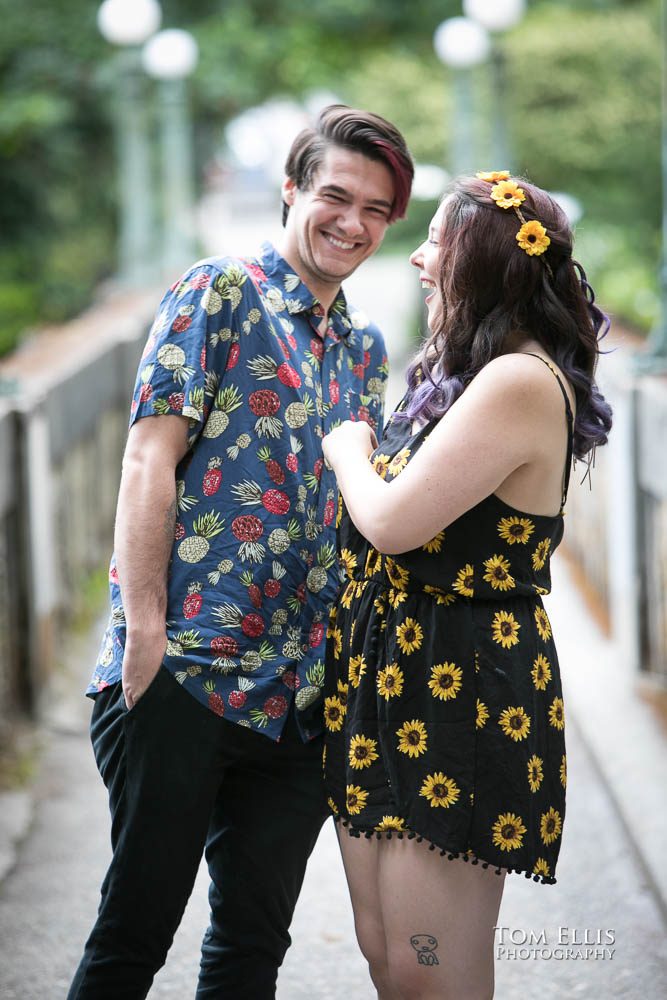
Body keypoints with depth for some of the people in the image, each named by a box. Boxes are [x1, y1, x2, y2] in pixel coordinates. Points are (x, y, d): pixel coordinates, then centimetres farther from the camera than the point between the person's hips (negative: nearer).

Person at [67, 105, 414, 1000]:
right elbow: (149, 465, -9)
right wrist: (144, 634, -16)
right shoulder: (219, 295, -1)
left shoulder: (366, 348, 18)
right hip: (181, 678, -6)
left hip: (298, 694, 6)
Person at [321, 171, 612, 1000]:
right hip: (387, 675, 10)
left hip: (460, 691, -10)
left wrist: (349, 451, -2)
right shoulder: (463, 376, 16)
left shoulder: (521, 382, -16)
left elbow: (392, 522, -20)